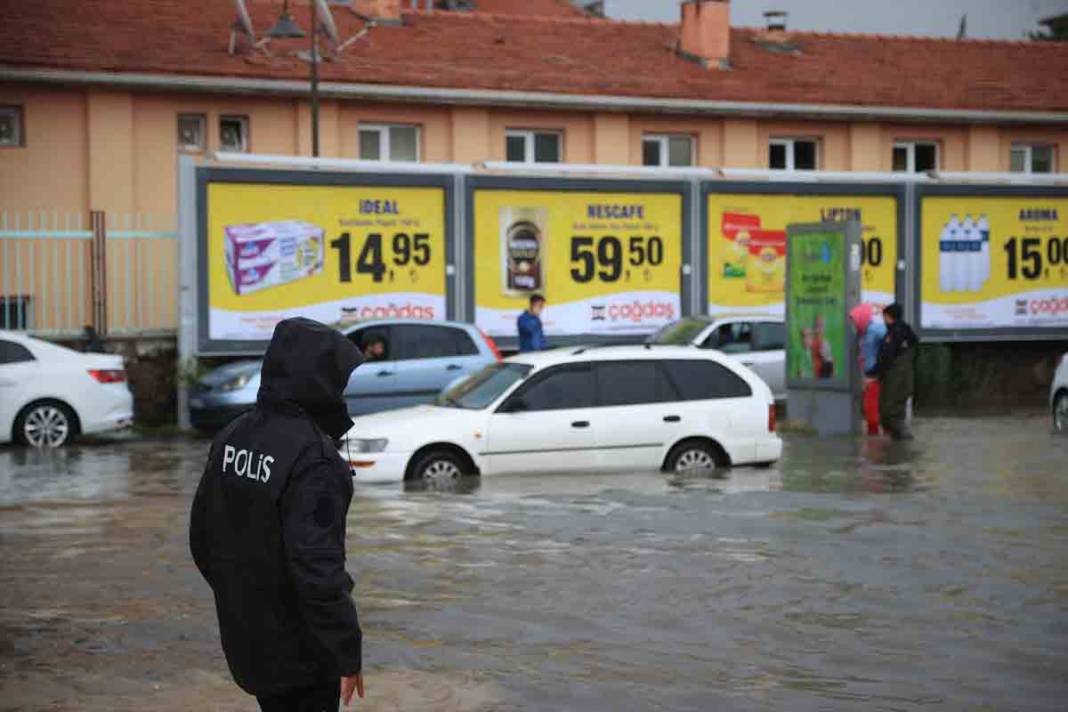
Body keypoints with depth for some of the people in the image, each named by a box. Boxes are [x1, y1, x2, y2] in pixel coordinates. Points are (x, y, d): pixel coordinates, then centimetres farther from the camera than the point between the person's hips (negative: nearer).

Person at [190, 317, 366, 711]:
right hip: (299, 650, -8)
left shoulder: (231, 438, 4)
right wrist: (348, 653, -21)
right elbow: (317, 566, -28)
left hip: (245, 639, 8)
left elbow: (202, 536, 13)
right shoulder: (312, 458, -23)